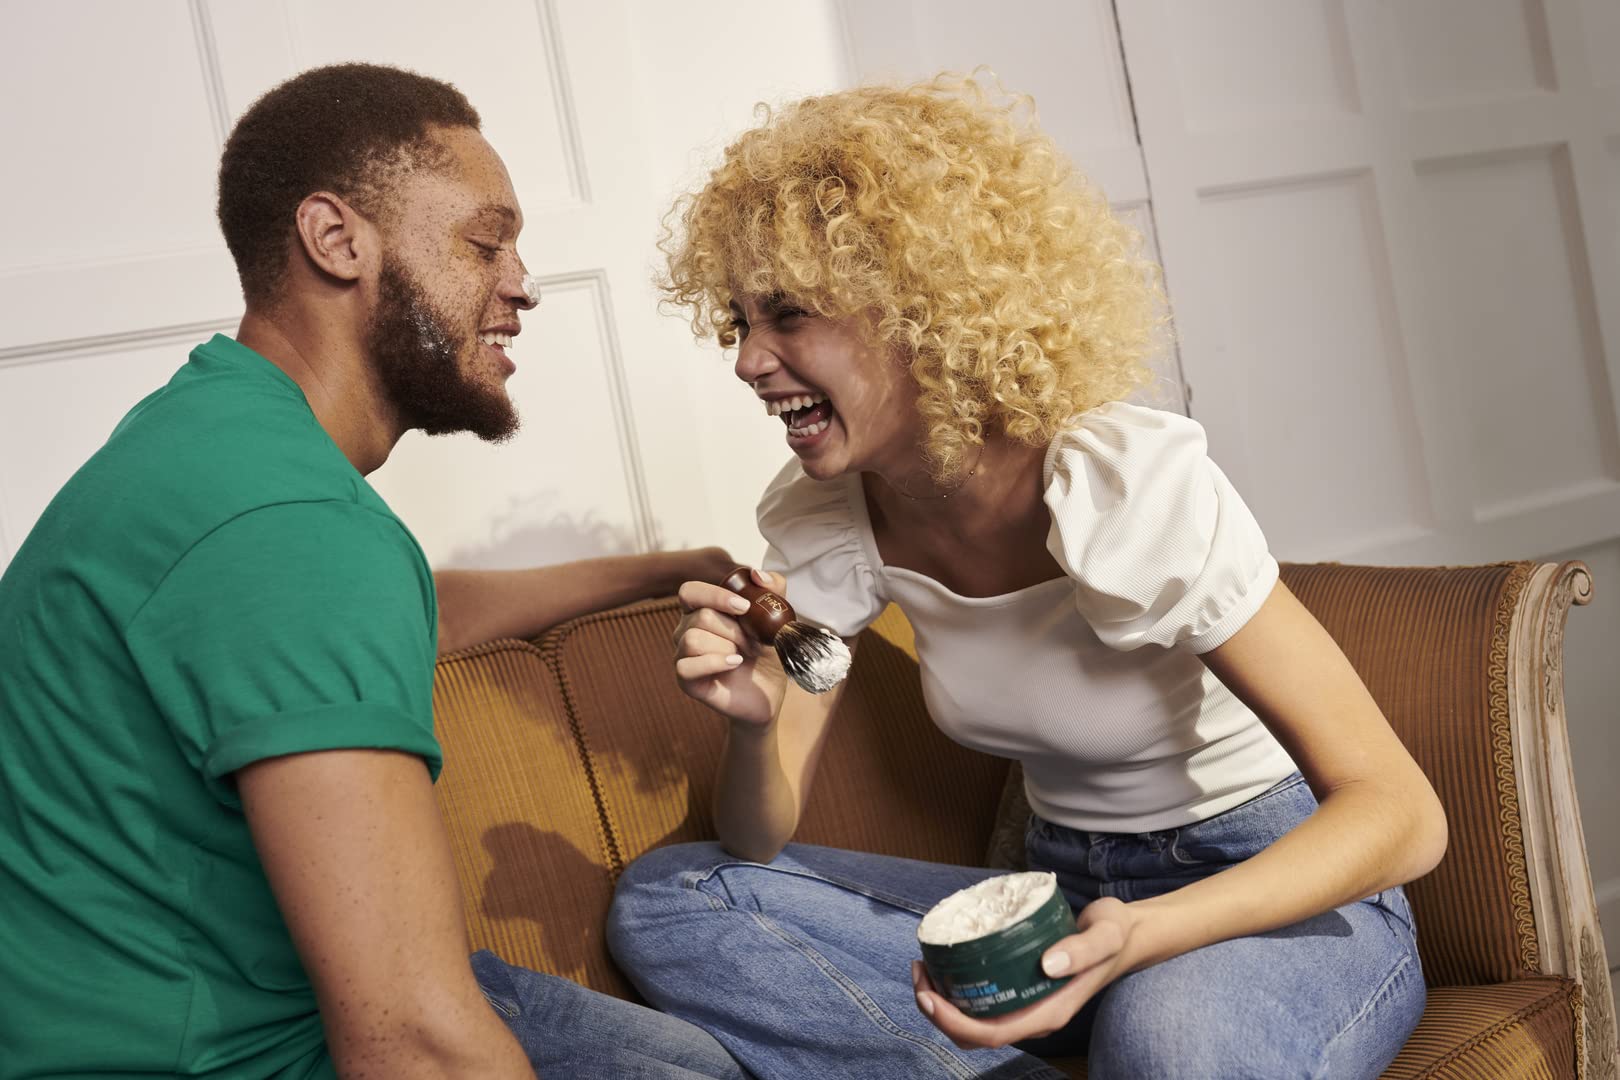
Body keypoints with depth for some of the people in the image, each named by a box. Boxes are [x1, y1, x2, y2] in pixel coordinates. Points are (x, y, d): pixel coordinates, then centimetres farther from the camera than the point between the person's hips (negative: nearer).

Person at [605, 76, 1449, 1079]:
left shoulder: (1132, 486, -24)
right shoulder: (820, 518, -6)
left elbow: (1402, 815, -24)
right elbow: (760, 841, -2)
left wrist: (1141, 935, -39)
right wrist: (755, 724, -25)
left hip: (1294, 893, -6)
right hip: (1064, 892, 6)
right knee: (663, 900, -11)